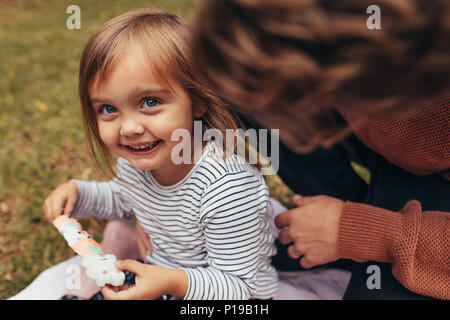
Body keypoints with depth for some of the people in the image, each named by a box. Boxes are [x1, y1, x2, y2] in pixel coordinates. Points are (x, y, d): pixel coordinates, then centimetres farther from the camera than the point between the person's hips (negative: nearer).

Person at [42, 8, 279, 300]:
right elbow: (121, 199, 17)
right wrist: (77, 192, -1)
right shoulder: (135, 157, -9)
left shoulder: (229, 187, -34)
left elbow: (237, 285, -24)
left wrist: (175, 282, -40)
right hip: (159, 277, 7)